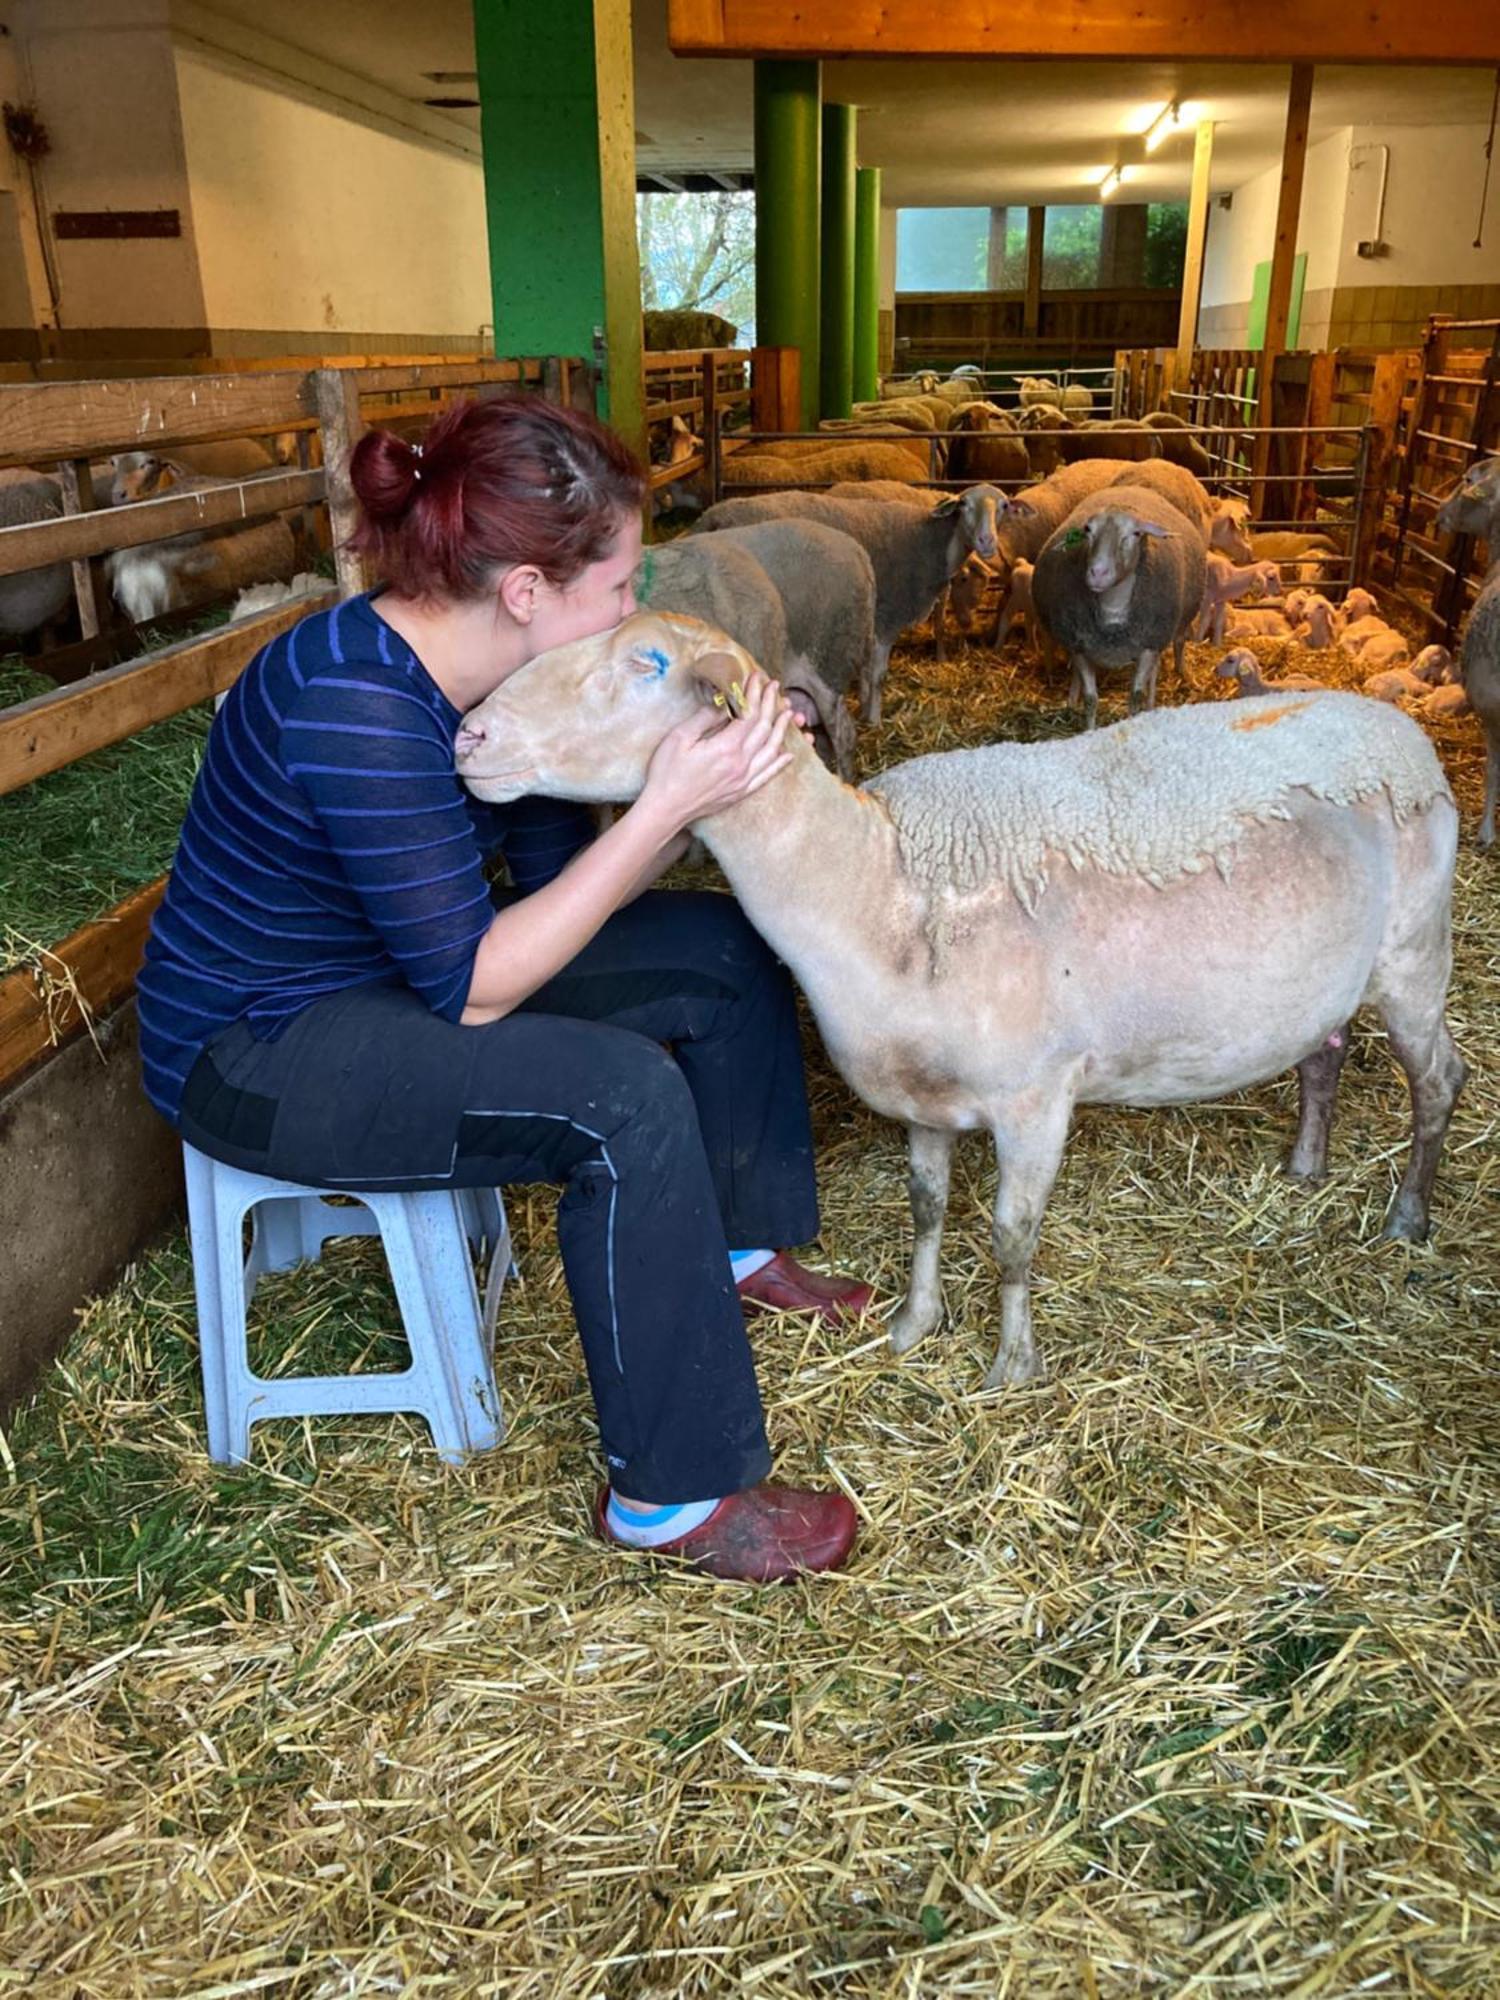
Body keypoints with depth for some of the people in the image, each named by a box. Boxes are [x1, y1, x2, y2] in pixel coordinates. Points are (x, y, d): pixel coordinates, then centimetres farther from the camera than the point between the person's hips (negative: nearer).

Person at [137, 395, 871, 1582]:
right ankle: (673, 1495, -13)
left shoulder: (494, 671, -4)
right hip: (254, 1051, -9)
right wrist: (665, 807, -30)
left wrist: (703, 784, -16)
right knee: (626, 1097, -29)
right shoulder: (358, 707, -31)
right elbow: (474, 987, -29)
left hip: (401, 968, 9)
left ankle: (736, 1249, 20)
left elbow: (564, 878, 0)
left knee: (726, 949, 2)